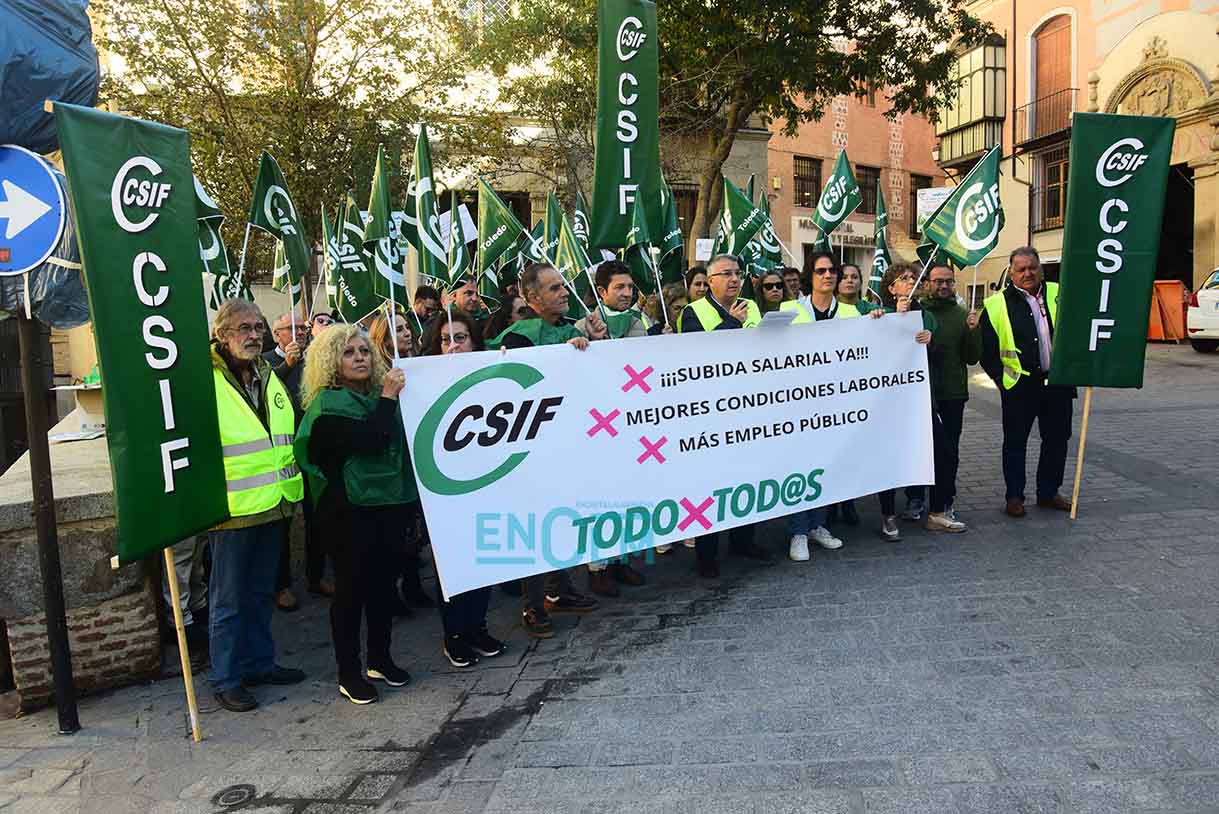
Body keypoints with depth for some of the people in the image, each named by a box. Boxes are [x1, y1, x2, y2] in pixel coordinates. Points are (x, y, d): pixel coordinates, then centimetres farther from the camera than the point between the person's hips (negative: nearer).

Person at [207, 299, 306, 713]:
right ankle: (225, 679, 19)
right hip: (231, 508, -7)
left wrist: (293, 485, 19)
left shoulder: (269, 378, 12)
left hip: (272, 504, 7)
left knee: (261, 592, 19)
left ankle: (258, 662, 33)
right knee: (228, 600, 6)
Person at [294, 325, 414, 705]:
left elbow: (399, 441, 14)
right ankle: (349, 672, 14)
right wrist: (388, 399, -19)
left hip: (387, 502, 6)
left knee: (384, 580, 13)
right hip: (348, 508, -6)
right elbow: (369, 441, -24)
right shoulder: (327, 405, -9)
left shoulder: (378, 395, 10)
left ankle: (380, 659, 28)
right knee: (352, 586, 2)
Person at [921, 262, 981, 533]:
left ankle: (941, 508, 13)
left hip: (953, 394, 3)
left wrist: (973, 331, -11)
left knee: (948, 452, 5)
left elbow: (972, 358, 6)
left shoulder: (963, 315, 8)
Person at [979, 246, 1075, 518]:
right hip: (1019, 385, -3)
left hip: (1058, 381, 3)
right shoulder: (997, 305, -3)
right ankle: (1014, 496, 16)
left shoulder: (1059, 294, 4)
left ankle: (1048, 493, 26)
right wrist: (1001, 378, -3)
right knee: (1015, 442, 5)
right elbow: (986, 348, 0)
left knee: (1057, 439, 12)